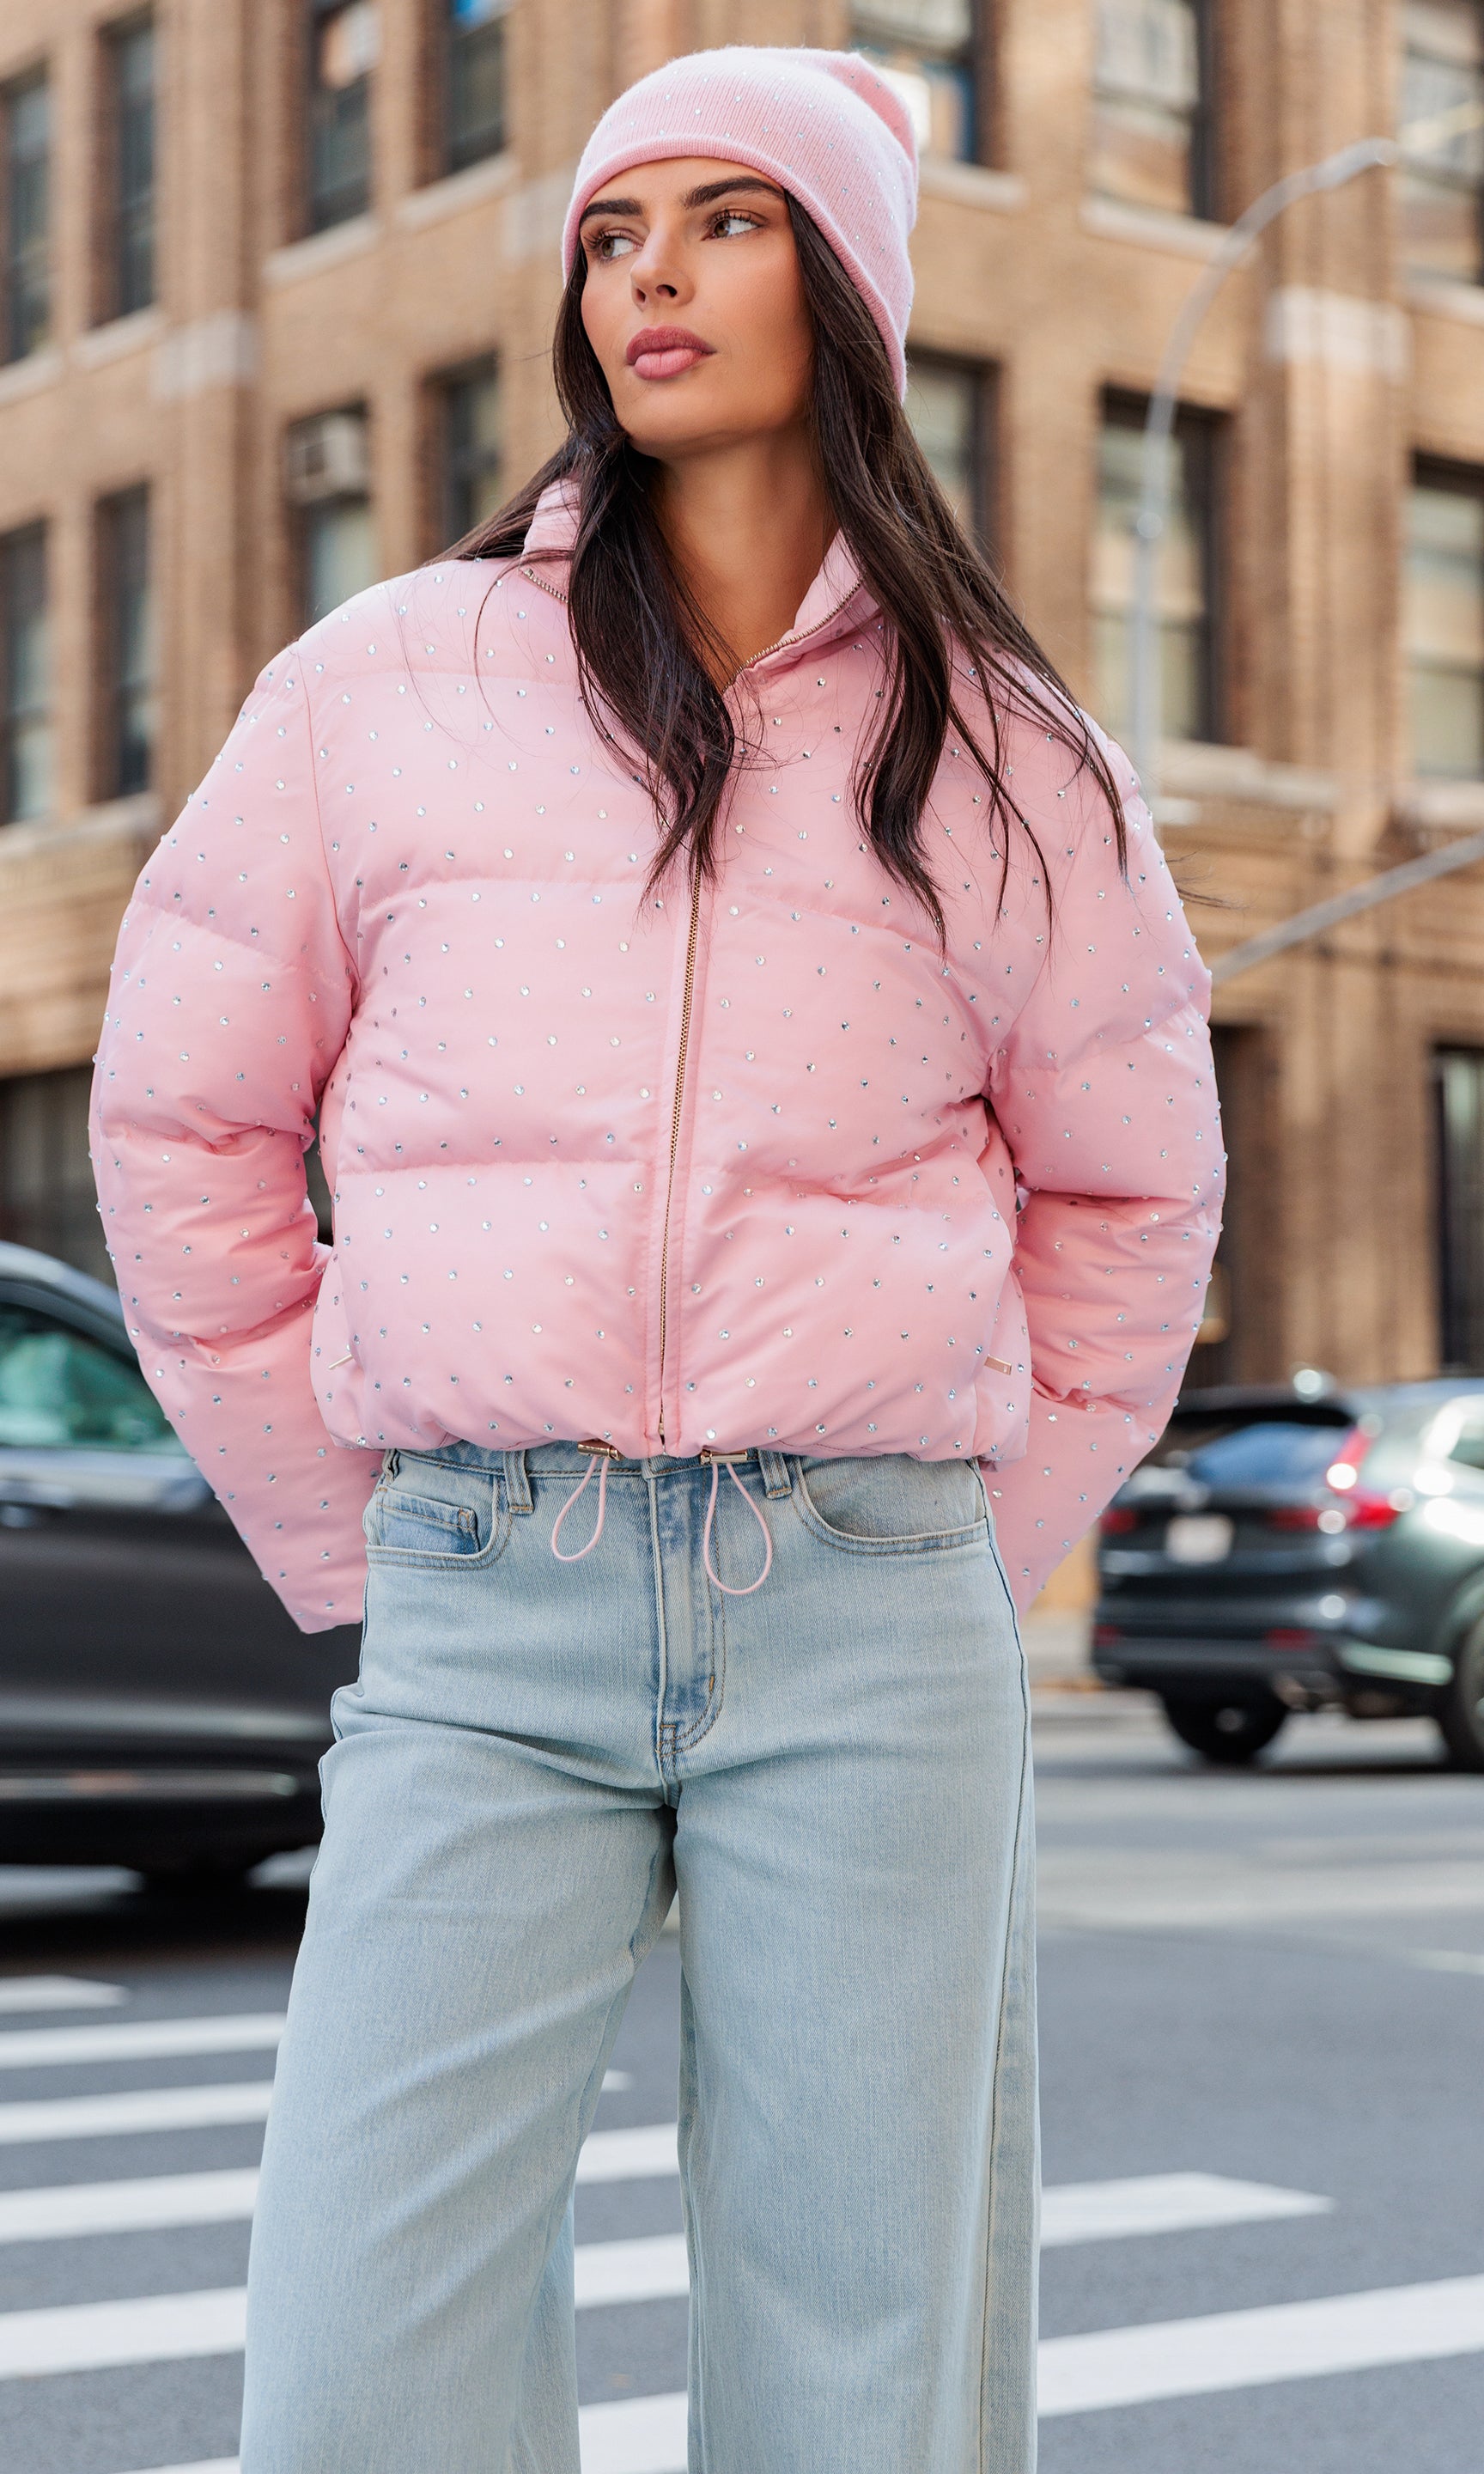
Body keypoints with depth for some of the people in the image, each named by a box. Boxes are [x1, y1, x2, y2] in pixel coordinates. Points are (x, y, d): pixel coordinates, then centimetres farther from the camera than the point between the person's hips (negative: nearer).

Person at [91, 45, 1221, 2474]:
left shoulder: (1002, 746, 10)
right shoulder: (390, 682, 7)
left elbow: (1127, 1192, 20)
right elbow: (184, 1117, 13)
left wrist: (972, 1544, 12)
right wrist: (349, 1542, 10)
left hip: (871, 1630, 1)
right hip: (482, 1627, 0)